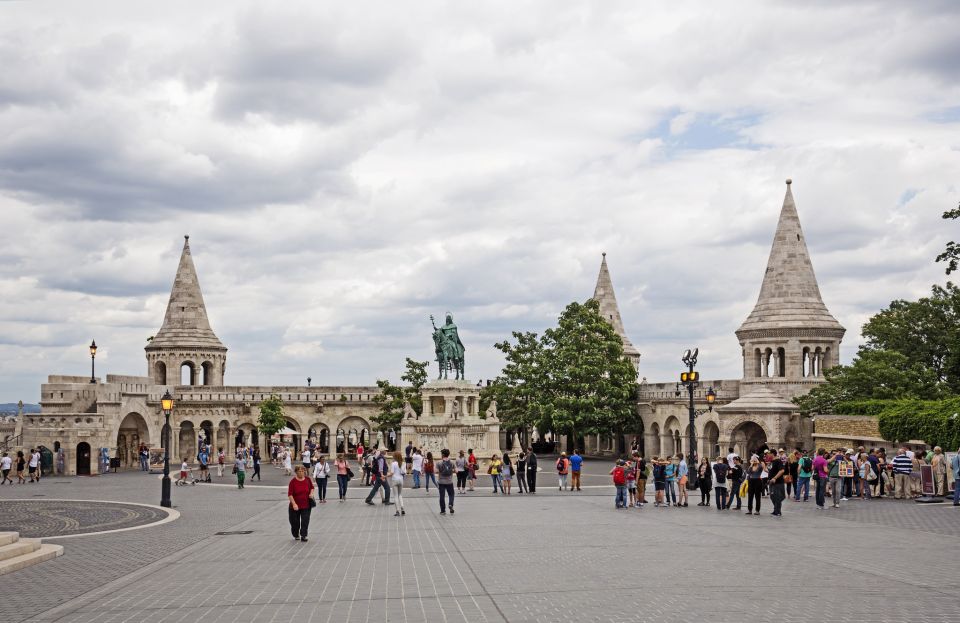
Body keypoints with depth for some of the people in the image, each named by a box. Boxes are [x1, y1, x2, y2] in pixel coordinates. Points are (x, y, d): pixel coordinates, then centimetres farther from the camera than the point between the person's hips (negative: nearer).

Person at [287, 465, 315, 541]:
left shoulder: (307, 480, -1)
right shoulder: (293, 481, -12)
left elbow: (312, 487, 17)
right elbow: (290, 494, -15)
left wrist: (311, 493, -4)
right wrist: (294, 504, -23)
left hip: (306, 506, 2)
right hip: (295, 506, -2)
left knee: (305, 521, -5)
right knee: (295, 522, 10)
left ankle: (303, 536, 2)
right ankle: (296, 535, 33)